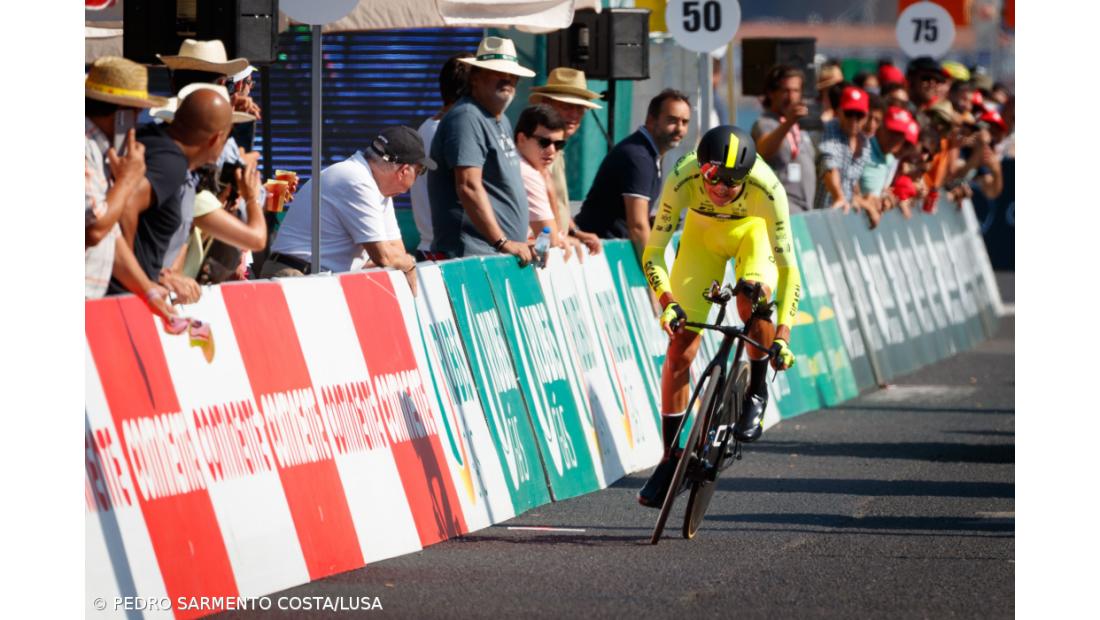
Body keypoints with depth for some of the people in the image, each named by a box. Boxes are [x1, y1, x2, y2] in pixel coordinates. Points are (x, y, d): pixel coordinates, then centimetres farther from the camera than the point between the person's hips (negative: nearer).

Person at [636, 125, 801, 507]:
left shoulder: (766, 189, -37)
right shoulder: (683, 180, -35)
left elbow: (788, 267, -33)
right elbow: (653, 252, -30)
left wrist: (782, 335, -41)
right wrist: (667, 302, -46)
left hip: (754, 231, -1)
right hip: (702, 235, 1)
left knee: (753, 298, -35)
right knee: (680, 349, -6)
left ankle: (757, 393, -8)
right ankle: (671, 458, 7)